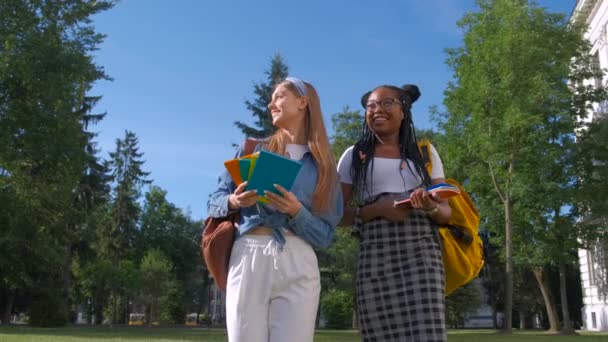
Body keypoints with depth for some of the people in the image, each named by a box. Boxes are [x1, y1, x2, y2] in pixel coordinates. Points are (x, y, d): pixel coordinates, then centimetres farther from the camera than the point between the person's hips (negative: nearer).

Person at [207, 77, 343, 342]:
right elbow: (214, 202, 13)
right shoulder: (253, 149, 15)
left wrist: (297, 212, -12)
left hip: (298, 265, 0)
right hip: (248, 257, 1)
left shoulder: (323, 166, 11)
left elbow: (326, 234, 6)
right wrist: (234, 202, -9)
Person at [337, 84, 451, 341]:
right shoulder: (354, 155, 11)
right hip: (375, 253, 0)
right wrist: (377, 209, -12)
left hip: (421, 250, 1)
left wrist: (432, 207, -13)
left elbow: (446, 211, 11)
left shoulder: (425, 152, 15)